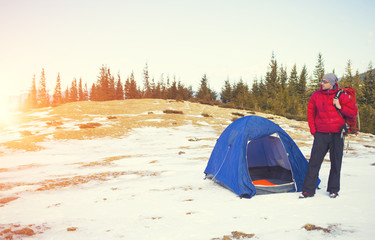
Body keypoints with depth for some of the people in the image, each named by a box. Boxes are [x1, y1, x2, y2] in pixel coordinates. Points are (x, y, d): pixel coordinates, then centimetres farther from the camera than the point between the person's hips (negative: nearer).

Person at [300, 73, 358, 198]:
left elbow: (354, 112, 1)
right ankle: (308, 190, 2)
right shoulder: (316, 96, 4)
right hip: (321, 134, 1)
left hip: (337, 134, -1)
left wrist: (340, 107, -15)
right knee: (314, 162, -4)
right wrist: (313, 130, 5)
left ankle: (333, 189, 23)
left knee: (336, 162, 8)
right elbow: (310, 113, 12)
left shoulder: (341, 96, -2)